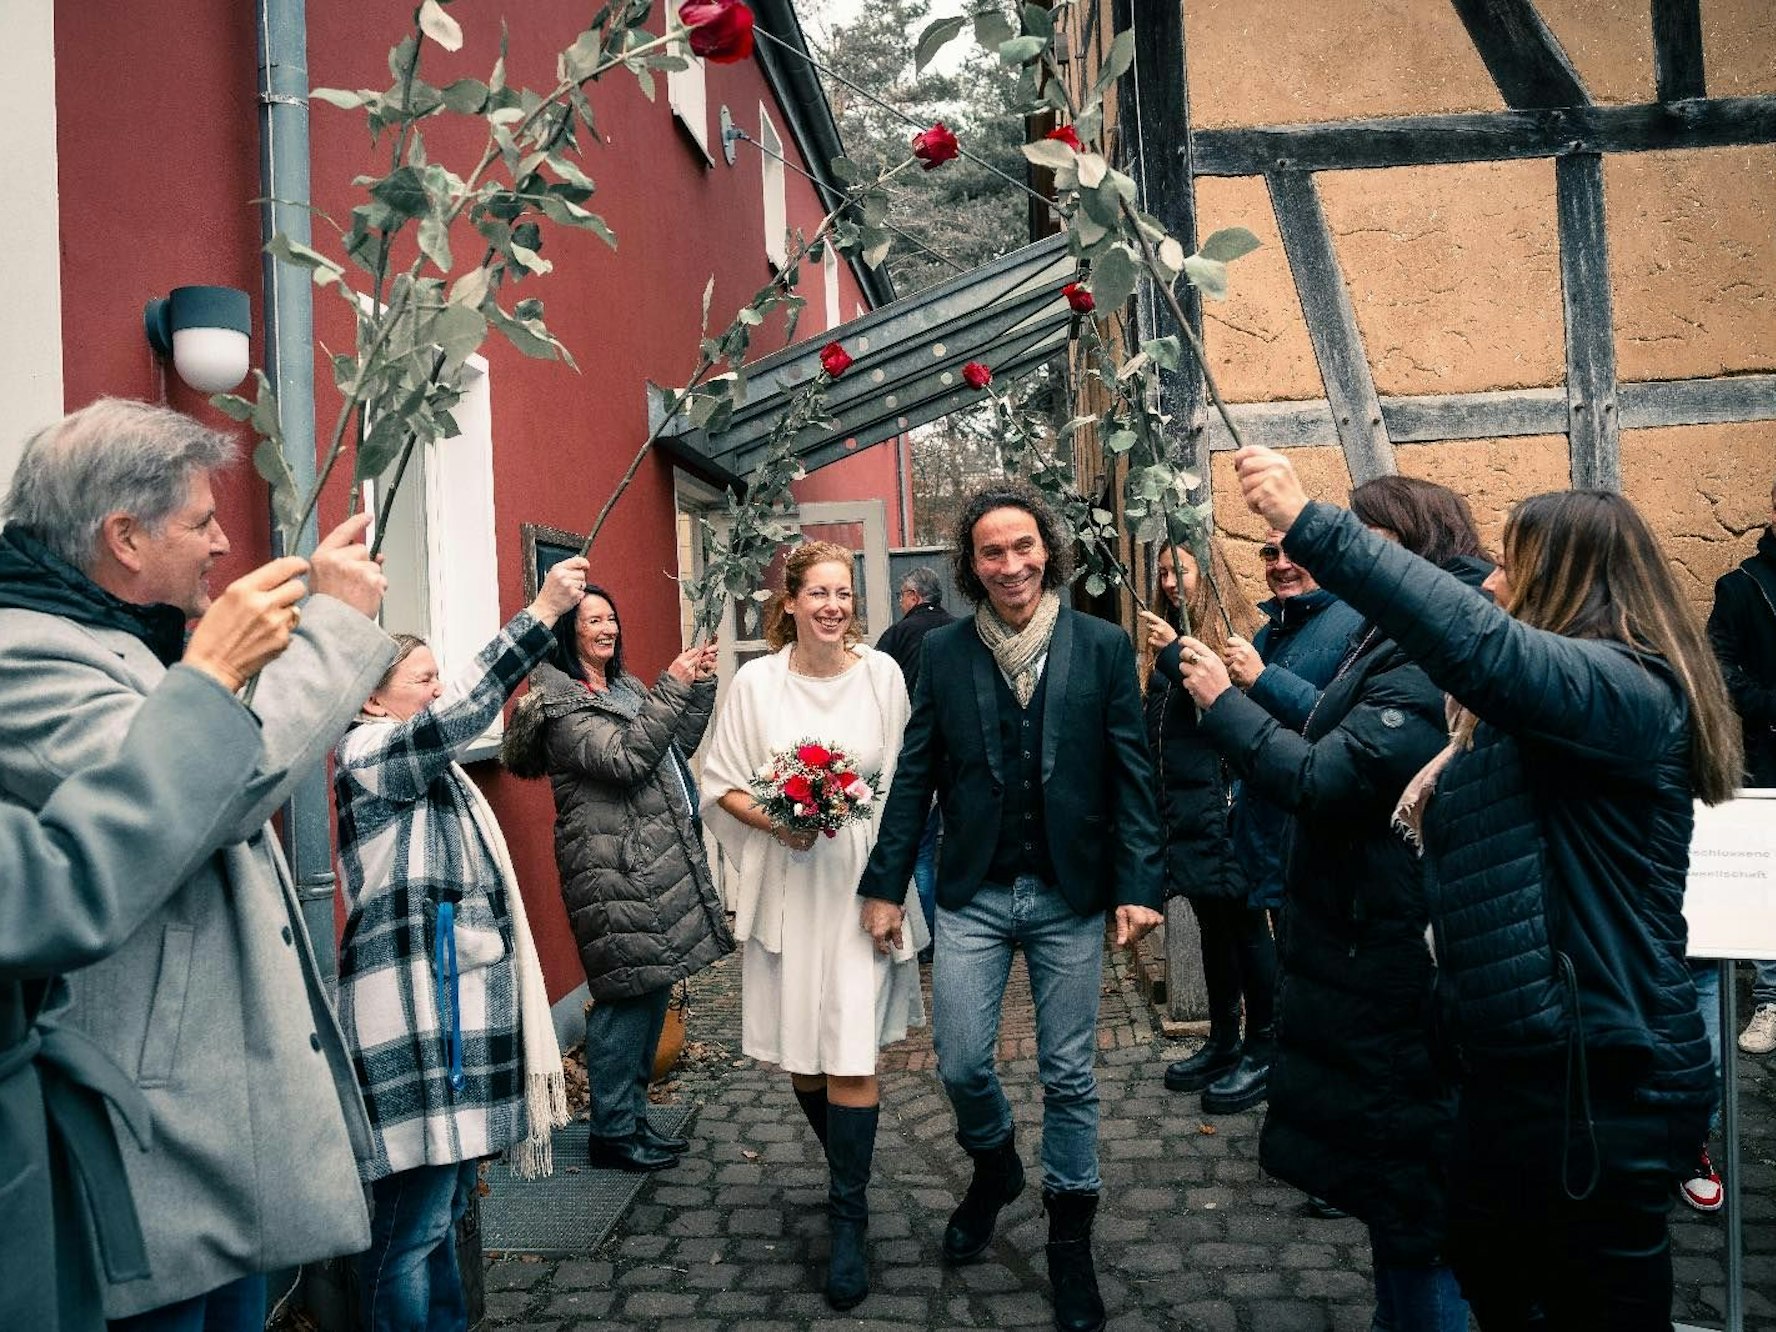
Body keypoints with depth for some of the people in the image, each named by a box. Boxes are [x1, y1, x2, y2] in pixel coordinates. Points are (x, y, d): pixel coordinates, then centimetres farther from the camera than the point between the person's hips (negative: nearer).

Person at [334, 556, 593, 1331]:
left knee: (448, 1199, 16)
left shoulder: (428, 769, 21)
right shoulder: (369, 754, -9)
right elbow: (460, 712, -27)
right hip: (416, 1012, -10)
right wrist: (541, 614, -29)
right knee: (413, 1217, -4)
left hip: (455, 1003, 10)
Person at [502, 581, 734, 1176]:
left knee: (653, 988, 12)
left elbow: (677, 747, 19)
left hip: (661, 857, 9)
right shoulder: (559, 702, -9)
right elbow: (625, 758, -21)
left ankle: (633, 1117, 25)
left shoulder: (624, 687, 17)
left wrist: (701, 686, 8)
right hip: (615, 868, -9)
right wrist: (672, 687, -19)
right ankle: (613, 1133, 9)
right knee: (629, 993, -5)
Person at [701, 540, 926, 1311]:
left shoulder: (882, 674, -2)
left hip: (862, 879, -1)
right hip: (786, 885, 2)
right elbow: (721, 786, 4)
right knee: (799, 1051, 12)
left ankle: (847, 1220, 11)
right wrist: (774, 821, -14)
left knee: (851, 1054, -6)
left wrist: (894, 879, -3)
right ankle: (851, 1175, 39)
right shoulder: (755, 682, -2)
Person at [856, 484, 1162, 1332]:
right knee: (961, 1065, 5)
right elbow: (914, 776, 3)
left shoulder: (1103, 647, -3)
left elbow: (1132, 775, -3)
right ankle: (994, 1167, 39)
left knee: (1068, 1073, 9)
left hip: (1071, 896, -1)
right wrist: (884, 884, 2)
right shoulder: (943, 652, 0)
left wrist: (1137, 886, -10)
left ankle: (1070, 1237, 31)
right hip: (973, 896, 1)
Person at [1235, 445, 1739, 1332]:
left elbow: (1481, 645, -39)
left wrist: (1311, 528, -40)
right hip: (1529, 1057, 10)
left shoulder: (1627, 690, -19)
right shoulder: (1547, 716, 14)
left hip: (1596, 1070, -10)